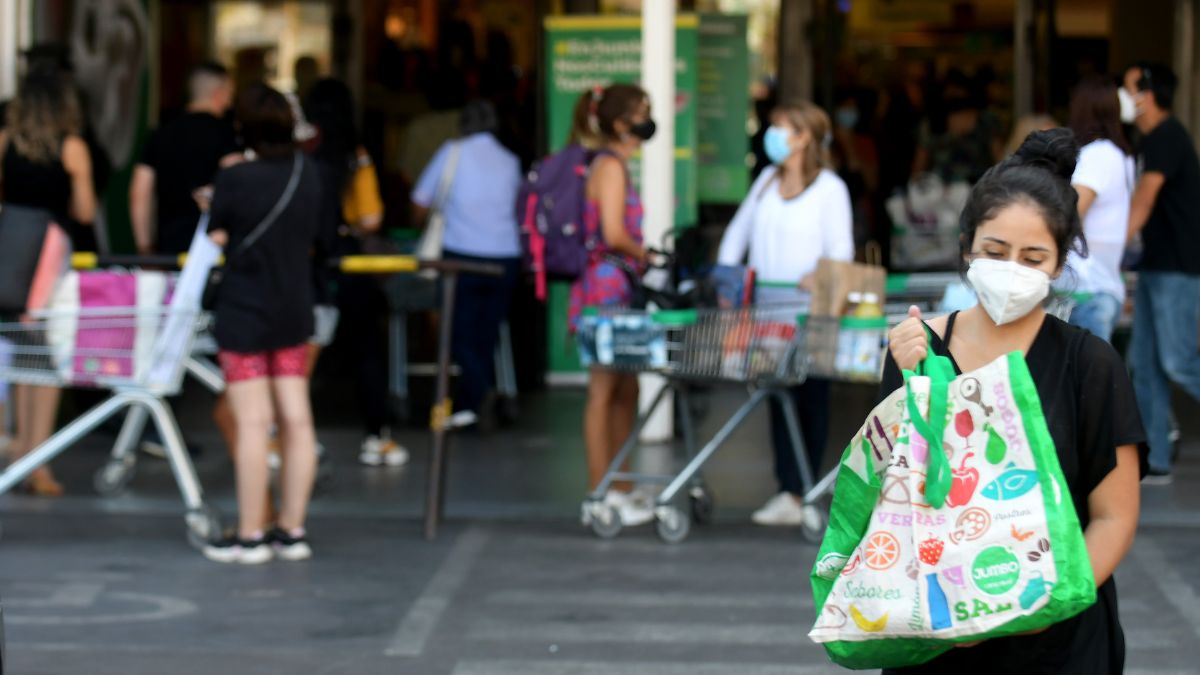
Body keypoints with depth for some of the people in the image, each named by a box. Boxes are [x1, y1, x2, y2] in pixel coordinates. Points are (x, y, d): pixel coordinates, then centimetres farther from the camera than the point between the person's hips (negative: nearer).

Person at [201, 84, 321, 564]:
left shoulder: (235, 181, -16)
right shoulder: (307, 174, 1)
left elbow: (216, 240, -6)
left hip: (244, 312, -5)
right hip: (295, 312, 5)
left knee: (253, 424, -4)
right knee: (296, 420, 7)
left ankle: (250, 536, -1)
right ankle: (292, 530, 12)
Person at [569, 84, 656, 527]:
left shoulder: (615, 165, 17)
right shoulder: (610, 166, -13)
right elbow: (614, 234, -21)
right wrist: (645, 256, -6)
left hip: (617, 290, 10)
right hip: (606, 286, -10)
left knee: (625, 391, 13)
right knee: (604, 393, -5)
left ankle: (618, 489, 20)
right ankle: (600, 495, 0)